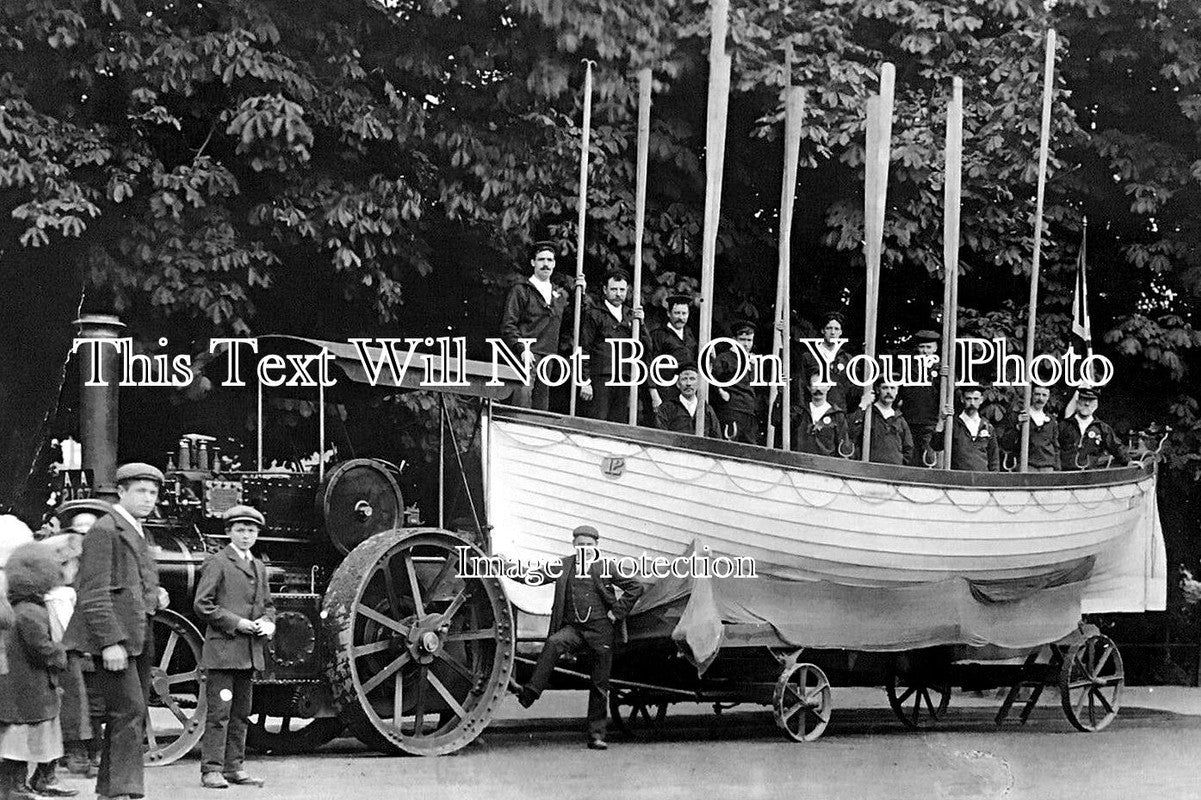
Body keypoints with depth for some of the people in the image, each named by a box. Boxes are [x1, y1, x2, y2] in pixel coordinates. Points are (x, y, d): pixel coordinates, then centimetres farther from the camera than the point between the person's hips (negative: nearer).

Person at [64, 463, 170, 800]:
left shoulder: (138, 533, 20)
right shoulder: (104, 531, -9)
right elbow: (94, 594, -16)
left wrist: (157, 595, 9)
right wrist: (110, 642, -23)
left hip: (139, 638, 10)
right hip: (114, 637, -10)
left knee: (132, 716, 10)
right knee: (129, 712, -15)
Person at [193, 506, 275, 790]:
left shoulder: (258, 567, 19)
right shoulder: (217, 563, -4)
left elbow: (268, 604, 26)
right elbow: (202, 604, -10)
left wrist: (268, 623, 4)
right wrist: (235, 622, -15)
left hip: (251, 653, 7)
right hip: (222, 648, -7)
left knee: (241, 712, 10)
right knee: (219, 711, -8)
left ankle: (233, 767, 15)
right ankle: (211, 769, -5)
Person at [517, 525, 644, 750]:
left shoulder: (605, 567, 2)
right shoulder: (564, 565, 8)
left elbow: (635, 587, 5)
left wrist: (617, 612, 0)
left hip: (600, 630, -1)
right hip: (573, 628, 1)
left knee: (599, 685, 2)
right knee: (553, 644, -32)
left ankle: (596, 735, 8)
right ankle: (531, 692, -36)